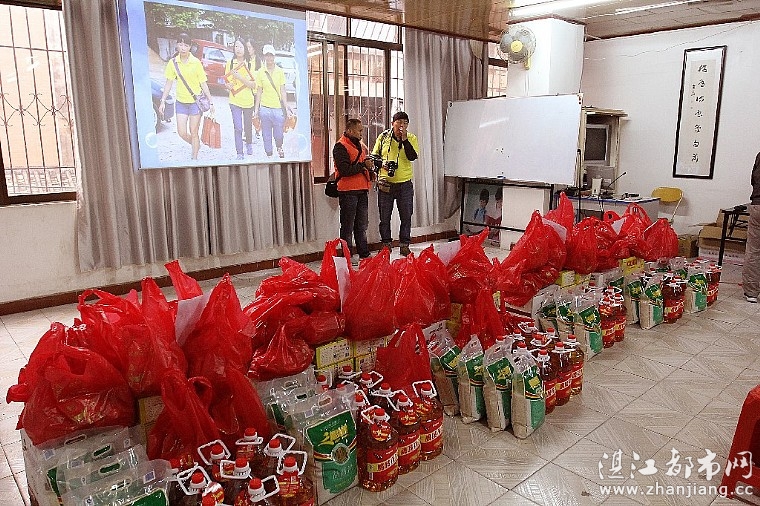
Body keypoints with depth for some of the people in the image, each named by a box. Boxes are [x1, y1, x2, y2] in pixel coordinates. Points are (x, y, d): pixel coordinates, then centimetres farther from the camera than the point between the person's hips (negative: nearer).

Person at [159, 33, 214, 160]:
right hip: (180, 102, 3)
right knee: (182, 133, 2)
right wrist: (163, 101, 2)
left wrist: (210, 102, -5)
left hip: (195, 101, -3)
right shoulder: (173, 62, -1)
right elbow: (169, 83, 5)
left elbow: (203, 83, -4)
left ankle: (195, 157, 17)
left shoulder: (196, 62, -9)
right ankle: (196, 145, 32)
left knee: (194, 133, 2)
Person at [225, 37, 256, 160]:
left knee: (248, 126, 16)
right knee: (238, 128, -9)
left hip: (248, 100, 0)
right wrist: (228, 85, -13)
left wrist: (240, 77, -20)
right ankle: (239, 153, -4)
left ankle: (249, 144, 44)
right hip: (235, 100, 0)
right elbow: (226, 81, 10)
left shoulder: (249, 64, -2)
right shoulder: (230, 63, 2)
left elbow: (253, 85, -8)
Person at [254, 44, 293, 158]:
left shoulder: (280, 71, 4)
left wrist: (286, 108, 0)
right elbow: (259, 92, 6)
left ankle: (279, 147, 37)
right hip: (265, 107, 0)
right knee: (266, 135, 5)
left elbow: (282, 91, 4)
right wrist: (256, 109, 3)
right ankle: (269, 154, 21)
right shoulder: (260, 72, 3)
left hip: (278, 107, 0)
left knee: (278, 135, 4)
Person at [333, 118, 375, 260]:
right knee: (348, 226, -2)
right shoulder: (341, 146, -10)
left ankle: (364, 254, 23)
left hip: (362, 190, 8)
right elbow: (344, 170, -20)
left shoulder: (361, 145, 17)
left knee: (362, 225, 15)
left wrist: (370, 172, 9)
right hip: (348, 191, -8)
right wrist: (363, 165, -19)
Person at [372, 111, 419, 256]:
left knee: (406, 216, 6)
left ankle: (404, 244, 19)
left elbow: (412, 157, -14)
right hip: (385, 182, 0)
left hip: (405, 183, 0)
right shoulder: (383, 137, 2)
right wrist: (382, 164, -10)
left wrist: (404, 140, -19)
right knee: (384, 217, 6)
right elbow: (374, 156, 9)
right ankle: (386, 244, 20)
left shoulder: (411, 138, 2)